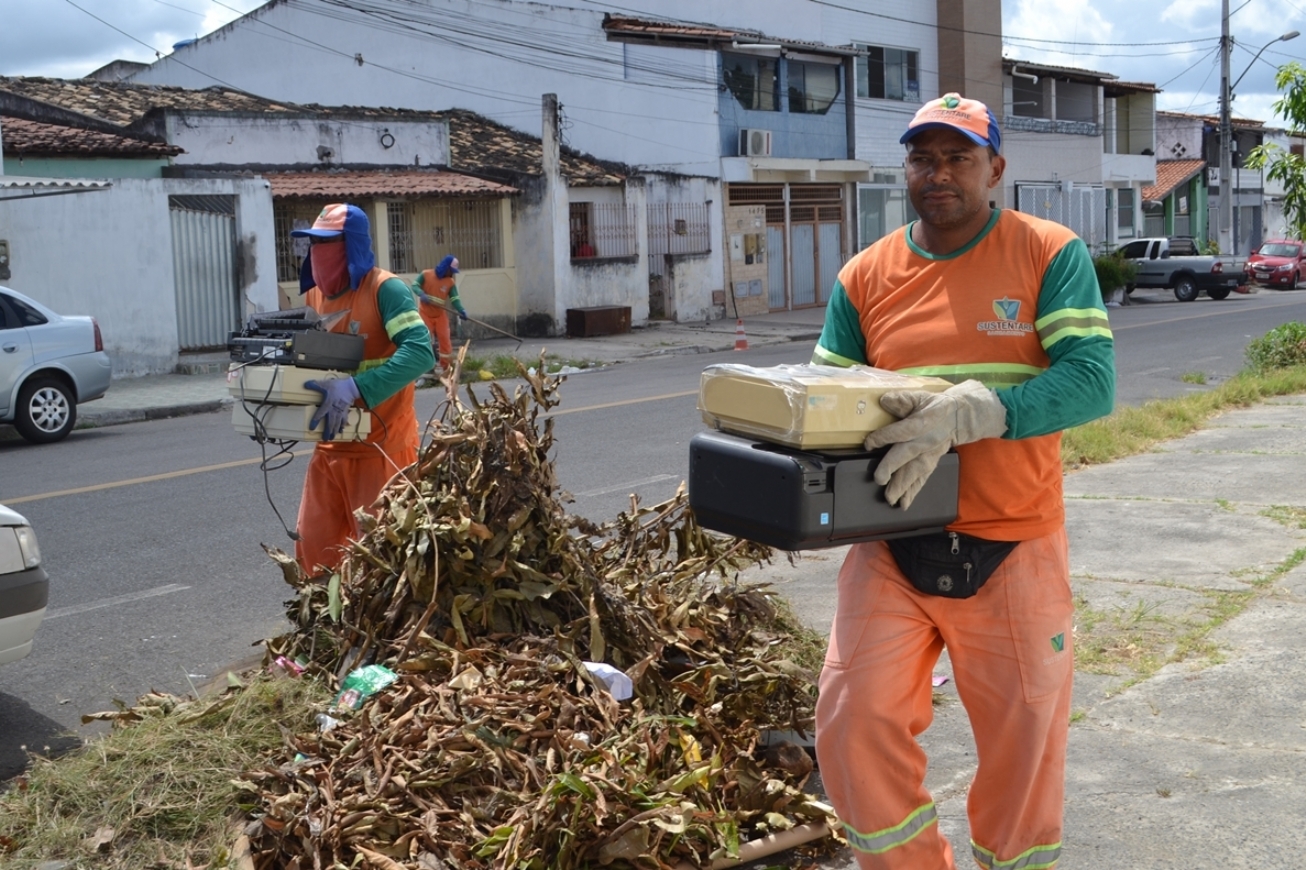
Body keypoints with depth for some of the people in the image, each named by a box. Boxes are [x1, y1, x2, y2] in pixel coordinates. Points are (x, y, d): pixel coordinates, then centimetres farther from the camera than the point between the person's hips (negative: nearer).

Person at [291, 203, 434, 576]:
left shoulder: (385, 290, -14)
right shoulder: (313, 296, 8)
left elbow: (420, 352, -27)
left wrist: (355, 388, -37)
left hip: (381, 447, -7)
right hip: (330, 449, 7)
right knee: (314, 551, 10)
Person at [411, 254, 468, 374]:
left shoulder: (450, 282, -6)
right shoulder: (426, 274, -9)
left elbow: (455, 298, -13)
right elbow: (415, 285, -9)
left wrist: (461, 310, -32)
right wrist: (422, 294, -30)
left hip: (440, 315, 2)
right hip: (425, 313, -1)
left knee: (444, 338, -1)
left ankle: (447, 366, 6)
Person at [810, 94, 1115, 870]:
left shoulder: (1051, 255, -3)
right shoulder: (864, 277, 5)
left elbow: (1093, 380, -15)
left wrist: (967, 413, -29)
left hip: (1013, 549, -2)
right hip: (894, 548, 2)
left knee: (1024, 744, 10)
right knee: (853, 725, -4)